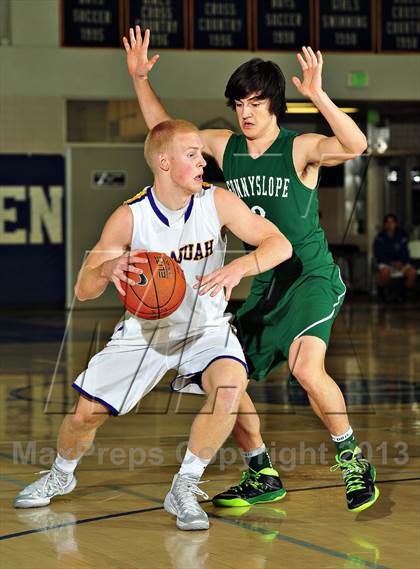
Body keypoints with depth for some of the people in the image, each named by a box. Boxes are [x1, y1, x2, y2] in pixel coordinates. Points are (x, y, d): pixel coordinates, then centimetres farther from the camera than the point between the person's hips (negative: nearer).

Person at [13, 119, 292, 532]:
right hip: (145, 329, 0)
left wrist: (238, 268, -38)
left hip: (206, 328, 0)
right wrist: (108, 269, -38)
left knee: (230, 386, -30)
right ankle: (61, 475, 33)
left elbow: (280, 244, -18)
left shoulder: (216, 202, -16)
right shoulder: (129, 218, -17)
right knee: (87, 412, -3)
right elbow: (83, 290, -14)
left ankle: (184, 489, -14)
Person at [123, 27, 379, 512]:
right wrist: (140, 79, 9)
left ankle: (354, 463, -9)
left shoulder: (300, 149, -11)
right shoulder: (225, 147, 6)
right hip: (265, 285, 7)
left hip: (312, 278, -7)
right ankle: (262, 478, 21)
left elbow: (354, 145, -31)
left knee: (306, 369, -29)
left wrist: (318, 96, -42)